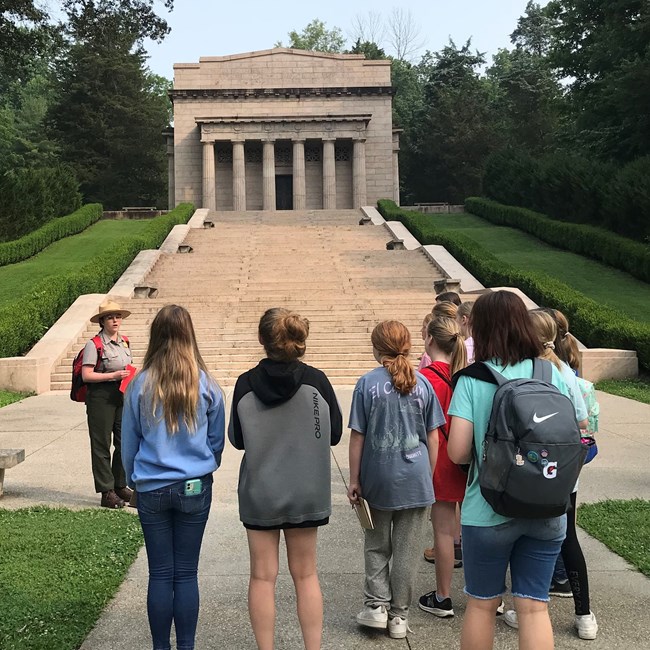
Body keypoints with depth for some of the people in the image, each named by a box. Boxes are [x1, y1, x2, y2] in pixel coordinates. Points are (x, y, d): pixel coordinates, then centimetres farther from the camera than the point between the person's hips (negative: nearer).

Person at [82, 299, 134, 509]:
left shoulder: (124, 342, 12)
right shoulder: (94, 344, -9)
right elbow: (86, 375, -14)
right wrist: (113, 375, -18)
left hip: (122, 396, 6)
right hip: (101, 397, -6)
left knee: (125, 442, 8)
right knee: (101, 444, 1)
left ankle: (120, 486, 22)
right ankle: (107, 493, 7)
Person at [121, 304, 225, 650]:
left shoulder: (140, 385, -7)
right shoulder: (206, 385, -7)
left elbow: (129, 443, 3)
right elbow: (217, 440, 5)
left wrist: (134, 479, 19)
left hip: (152, 489, 0)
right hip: (194, 488, 0)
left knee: (159, 574, 9)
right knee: (186, 574, 8)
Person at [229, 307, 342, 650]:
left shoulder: (246, 384, -11)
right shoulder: (316, 381, -12)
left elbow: (237, 439, -1)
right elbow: (334, 432, -2)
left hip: (259, 492, 0)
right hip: (305, 491, 1)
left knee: (262, 576, 11)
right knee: (305, 574, 15)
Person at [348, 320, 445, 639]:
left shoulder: (368, 383, -8)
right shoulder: (422, 383, -1)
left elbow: (357, 436, -7)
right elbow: (433, 437, 3)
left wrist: (353, 479, 1)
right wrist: (429, 476, 14)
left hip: (378, 479, -2)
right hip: (416, 480, 2)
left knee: (376, 545, 17)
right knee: (406, 550, 11)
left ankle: (377, 605, 15)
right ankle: (399, 615, 19)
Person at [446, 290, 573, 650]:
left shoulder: (472, 379, -11)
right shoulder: (552, 374, -2)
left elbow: (457, 452, -15)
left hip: (489, 511, -2)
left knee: (481, 604, 15)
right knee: (534, 607, 11)